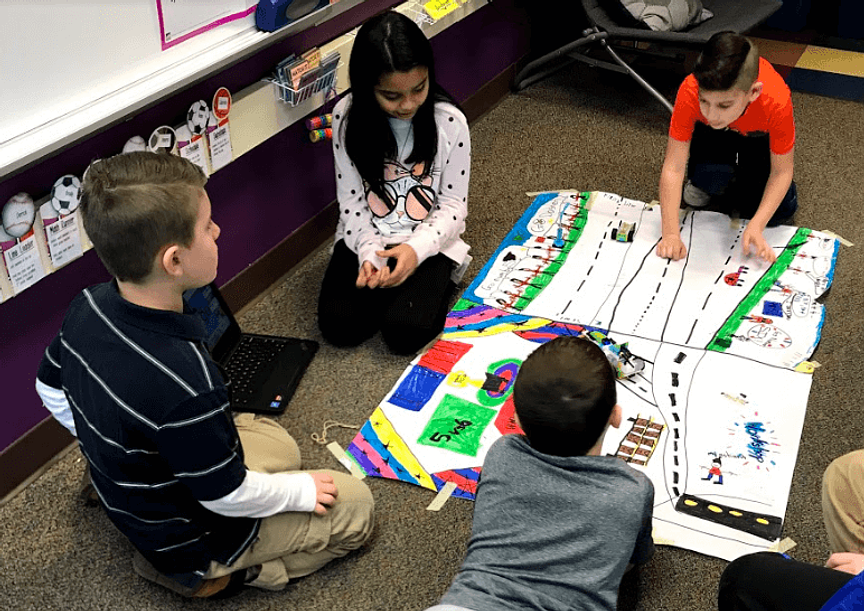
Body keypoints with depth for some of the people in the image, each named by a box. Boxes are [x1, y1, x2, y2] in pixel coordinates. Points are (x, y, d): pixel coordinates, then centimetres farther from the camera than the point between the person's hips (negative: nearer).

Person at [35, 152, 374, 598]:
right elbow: (227, 495, -27)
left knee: (279, 442, 26)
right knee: (354, 505, 4)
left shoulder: (86, 310, -17)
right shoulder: (185, 382, -42)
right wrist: (302, 491, -8)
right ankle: (212, 572, 3)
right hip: (188, 536, -8)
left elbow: (49, 387, 4)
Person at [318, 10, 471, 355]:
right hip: (366, 237, 2)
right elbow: (351, 200, -3)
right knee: (339, 326, -17)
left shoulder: (450, 122, -14)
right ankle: (386, 283, 11)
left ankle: (439, 281, 10)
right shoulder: (347, 117, -10)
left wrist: (417, 249, -24)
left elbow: (453, 205, -7)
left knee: (405, 333, -20)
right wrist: (369, 253, -20)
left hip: (428, 241, -2)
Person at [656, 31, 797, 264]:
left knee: (781, 212, -11)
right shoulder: (690, 92, -40)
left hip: (760, 134, 0)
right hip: (712, 134, 1)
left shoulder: (776, 103, -42)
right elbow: (673, 167, -35)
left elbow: (782, 172, -28)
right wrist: (670, 234, -42)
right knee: (710, 177, -28)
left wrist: (755, 227, -39)